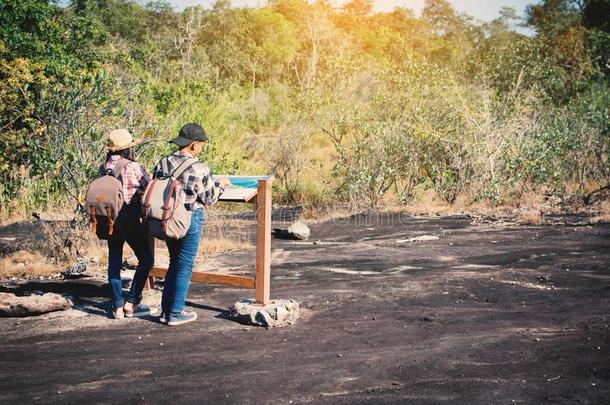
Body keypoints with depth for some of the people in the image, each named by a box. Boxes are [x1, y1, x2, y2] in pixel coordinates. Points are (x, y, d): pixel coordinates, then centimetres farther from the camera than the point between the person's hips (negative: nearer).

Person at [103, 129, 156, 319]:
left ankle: (117, 307, 12)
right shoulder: (134, 168, -14)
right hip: (130, 221, -6)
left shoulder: (104, 168, 3)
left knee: (114, 261, 10)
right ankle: (132, 303, 3)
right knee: (146, 259, 6)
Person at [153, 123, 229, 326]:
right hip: (190, 220, -6)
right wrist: (220, 184, 10)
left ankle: (166, 310, 23)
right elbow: (209, 199, -8)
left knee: (174, 262, 20)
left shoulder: (161, 164, -1)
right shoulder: (198, 170, -18)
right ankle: (175, 313, 12)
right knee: (184, 266, 6)